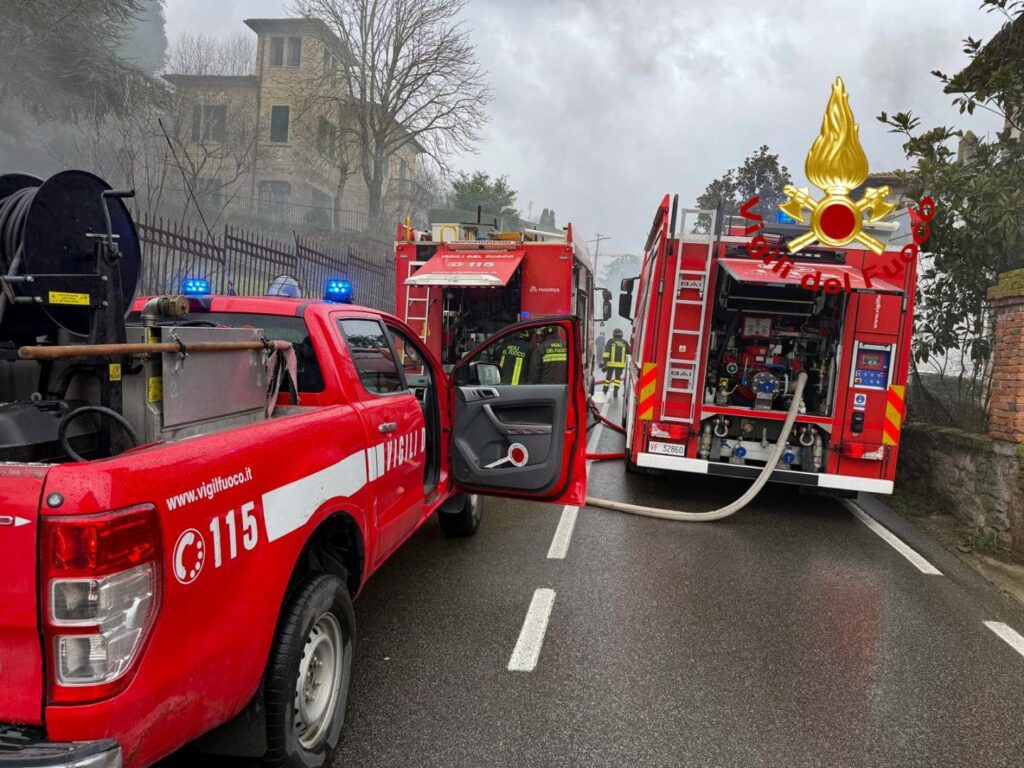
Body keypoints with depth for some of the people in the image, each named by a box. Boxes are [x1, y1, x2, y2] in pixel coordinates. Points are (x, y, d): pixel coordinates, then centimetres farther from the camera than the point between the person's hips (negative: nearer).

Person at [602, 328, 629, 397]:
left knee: (608, 376, 16)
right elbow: (629, 351, 16)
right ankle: (615, 391, -7)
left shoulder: (611, 341, -3)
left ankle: (605, 390, 30)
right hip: (620, 364, 0)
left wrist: (604, 362, -11)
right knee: (618, 378, 9)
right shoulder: (624, 342, 2)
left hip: (611, 363, 0)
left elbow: (606, 352, -11)